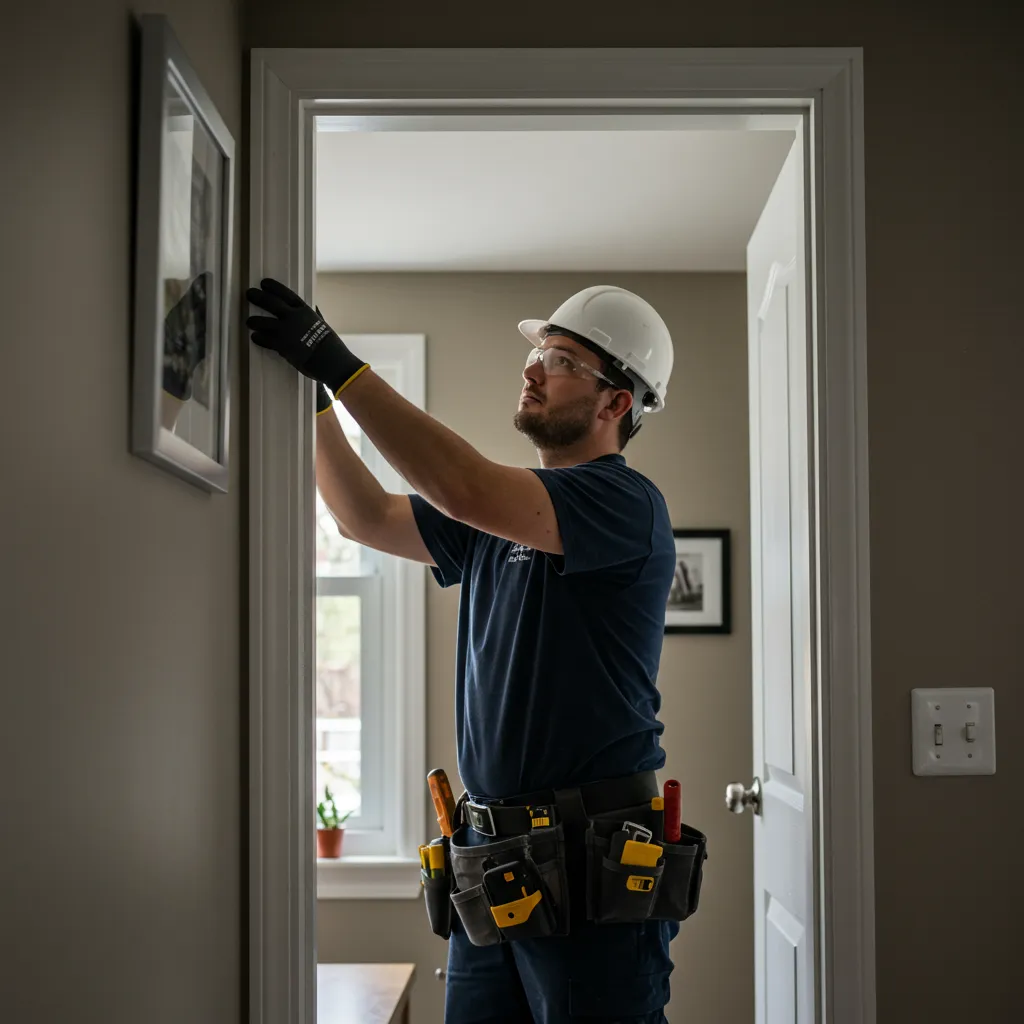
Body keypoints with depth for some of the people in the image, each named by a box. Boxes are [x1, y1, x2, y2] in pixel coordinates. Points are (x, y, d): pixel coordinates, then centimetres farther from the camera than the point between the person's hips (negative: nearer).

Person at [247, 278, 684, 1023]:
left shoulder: (626, 502, -10)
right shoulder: (504, 514, 16)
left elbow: (470, 491, -25)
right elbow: (368, 517, 16)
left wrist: (343, 367, -23)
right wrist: (314, 397, 5)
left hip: (593, 855, -7)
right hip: (489, 849, 7)